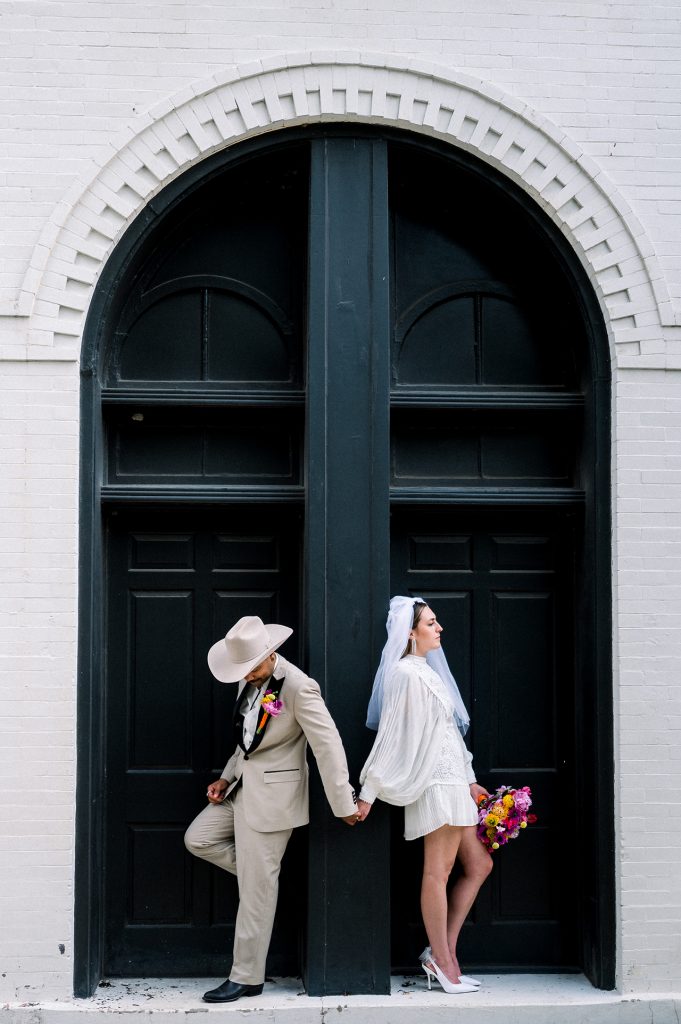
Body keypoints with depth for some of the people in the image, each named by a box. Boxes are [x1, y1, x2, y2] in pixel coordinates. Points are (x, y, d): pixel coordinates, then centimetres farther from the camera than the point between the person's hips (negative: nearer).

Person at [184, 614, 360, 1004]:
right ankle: (263, 872, 18)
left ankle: (247, 978, 9)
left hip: (272, 794, -9)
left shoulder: (298, 687, -21)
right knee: (197, 839, 7)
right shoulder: (250, 681, 5)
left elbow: (329, 745, -21)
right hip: (243, 786, 9)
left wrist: (344, 804, -19)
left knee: (256, 889, -2)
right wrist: (227, 778, 10)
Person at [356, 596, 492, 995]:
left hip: (452, 781, 10)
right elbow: (393, 737, -14)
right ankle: (443, 962, 4)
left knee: (478, 865, 10)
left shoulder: (425, 671, 17)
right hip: (436, 785, -10)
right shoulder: (406, 673, -12)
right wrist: (368, 793, -14)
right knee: (439, 872, -3)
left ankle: (443, 953, 13)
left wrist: (469, 781, 21)